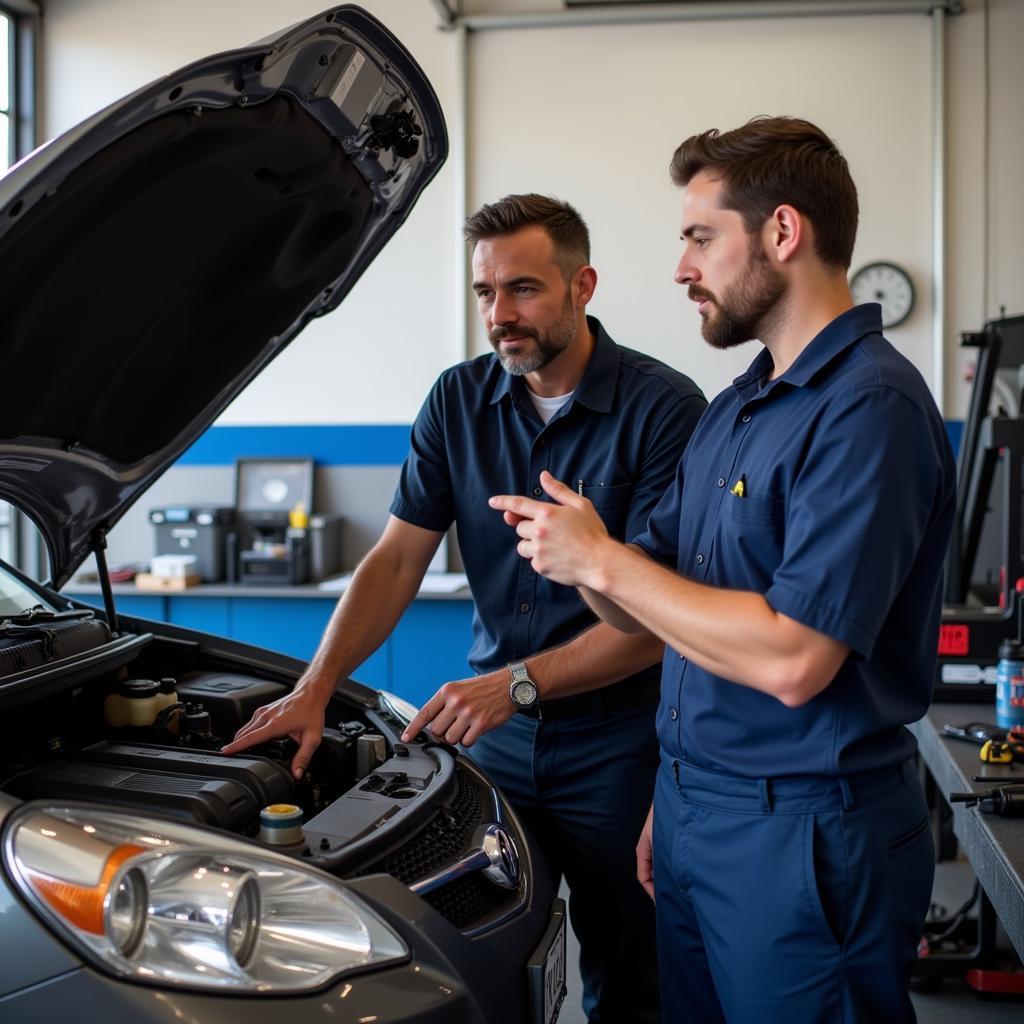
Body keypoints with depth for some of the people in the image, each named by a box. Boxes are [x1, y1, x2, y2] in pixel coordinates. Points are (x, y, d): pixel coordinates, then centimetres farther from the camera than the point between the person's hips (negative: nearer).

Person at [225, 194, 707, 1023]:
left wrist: (519, 682, -24)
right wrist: (314, 690, -10)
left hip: (619, 738, -3)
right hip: (497, 733, 4)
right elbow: (397, 560, 1)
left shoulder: (664, 408, -14)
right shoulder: (458, 401, 2)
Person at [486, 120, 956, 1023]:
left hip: (802, 838, -8)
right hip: (694, 813, 9)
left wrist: (604, 562, -18)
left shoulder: (870, 408, -19)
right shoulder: (736, 406, 12)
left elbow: (791, 659, -26)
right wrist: (573, 550, -5)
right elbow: (669, 605, 14)